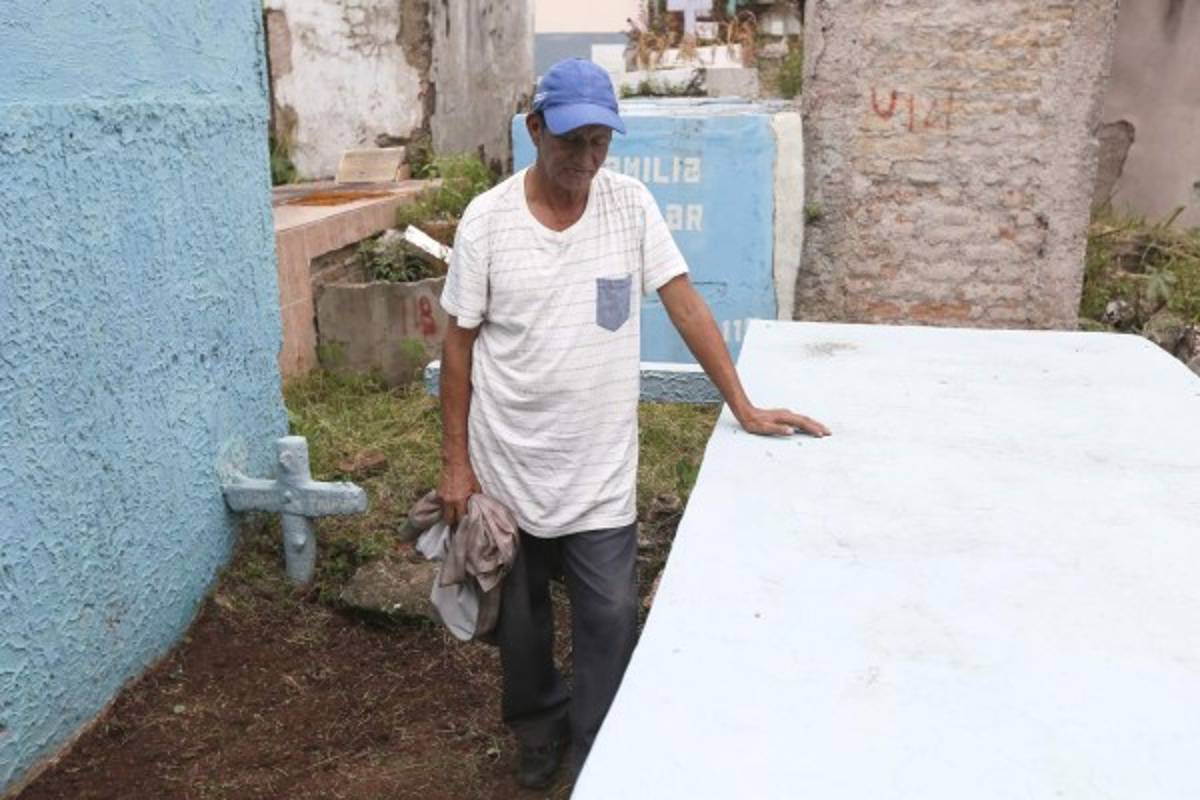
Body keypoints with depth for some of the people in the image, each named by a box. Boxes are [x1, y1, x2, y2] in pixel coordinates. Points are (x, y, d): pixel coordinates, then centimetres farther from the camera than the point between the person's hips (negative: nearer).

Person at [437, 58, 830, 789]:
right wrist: (456, 461, -3)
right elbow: (460, 342, -3)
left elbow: (684, 302, -4)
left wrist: (744, 409, -8)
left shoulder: (630, 203, -5)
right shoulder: (487, 220, -8)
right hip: (508, 465, 1)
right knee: (521, 608, 18)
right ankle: (539, 724, 43)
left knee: (611, 617, 2)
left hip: (601, 469, 0)